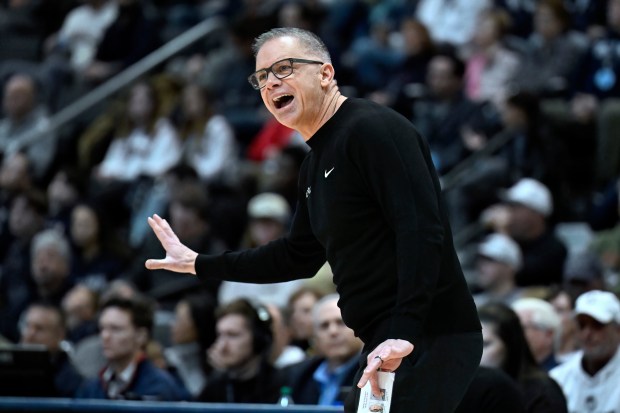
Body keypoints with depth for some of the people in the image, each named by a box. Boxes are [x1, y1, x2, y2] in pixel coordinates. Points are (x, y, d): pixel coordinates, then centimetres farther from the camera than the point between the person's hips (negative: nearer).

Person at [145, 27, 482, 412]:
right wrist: (198, 265, 30)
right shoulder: (316, 164, 18)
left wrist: (403, 334, -29)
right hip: (389, 344, 10)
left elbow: (421, 232, -22)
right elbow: (299, 256, 29)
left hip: (428, 340, -10)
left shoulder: (373, 128, -12)